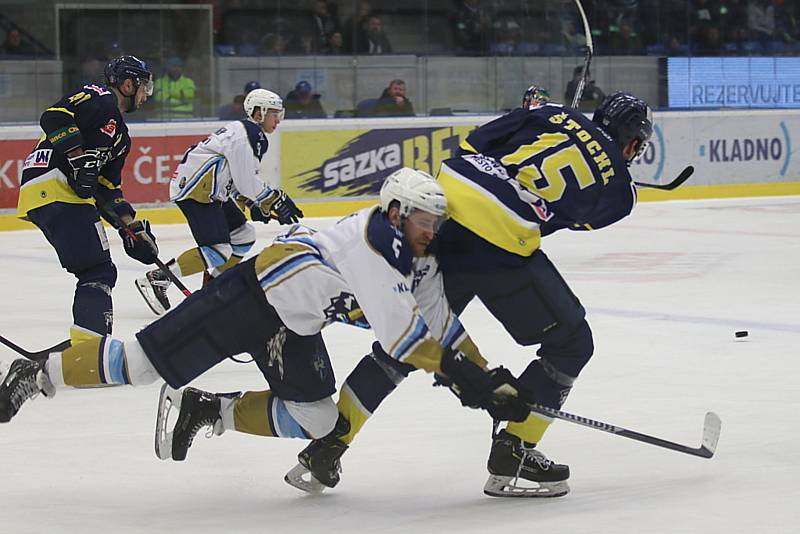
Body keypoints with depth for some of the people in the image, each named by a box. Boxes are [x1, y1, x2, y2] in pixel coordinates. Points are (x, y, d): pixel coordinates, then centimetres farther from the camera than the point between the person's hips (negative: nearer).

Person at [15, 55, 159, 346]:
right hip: (51, 184, -10)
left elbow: (108, 190, 27)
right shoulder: (98, 98, -1)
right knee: (97, 270, -18)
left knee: (101, 272, 14)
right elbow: (54, 117, -16)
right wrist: (79, 156, -21)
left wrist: (132, 228, 19)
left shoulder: (120, 135, 27)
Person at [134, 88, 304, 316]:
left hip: (212, 192, 11)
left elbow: (242, 177, 23)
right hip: (195, 191, -11)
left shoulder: (245, 130, 18)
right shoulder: (247, 135, -15)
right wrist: (275, 201, -9)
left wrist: (256, 205, 10)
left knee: (244, 235, 15)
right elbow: (246, 182, -18)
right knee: (218, 251, -18)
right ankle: (156, 280, -16)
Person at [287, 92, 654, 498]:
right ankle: (510, 458, 8)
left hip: (443, 207, 6)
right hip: (501, 245, -6)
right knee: (571, 343, 12)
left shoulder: (557, 115, 20)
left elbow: (473, 144, 14)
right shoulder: (617, 187, 11)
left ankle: (327, 445, 23)